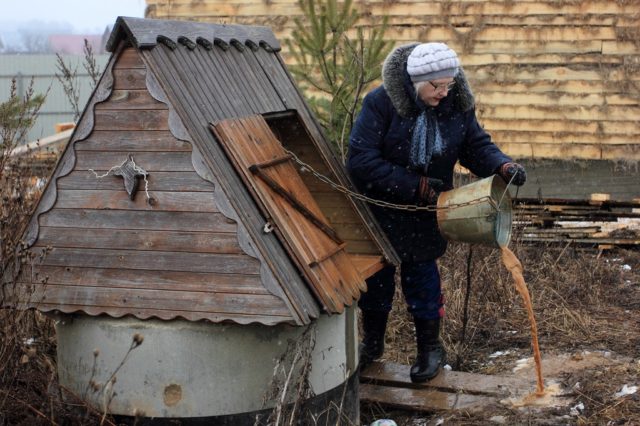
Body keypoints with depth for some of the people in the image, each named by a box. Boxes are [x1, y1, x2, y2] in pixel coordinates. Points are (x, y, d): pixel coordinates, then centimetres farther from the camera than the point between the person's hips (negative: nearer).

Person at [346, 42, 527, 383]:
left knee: (421, 276, 7)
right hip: (380, 210, -1)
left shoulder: (457, 105, -10)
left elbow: (477, 145, -1)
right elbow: (360, 161, -25)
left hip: (426, 214, 1)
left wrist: (502, 166, -23)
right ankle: (372, 342, 38)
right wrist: (414, 186, -27)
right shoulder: (381, 103, -23)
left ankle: (430, 348, 28)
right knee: (376, 276, 15)